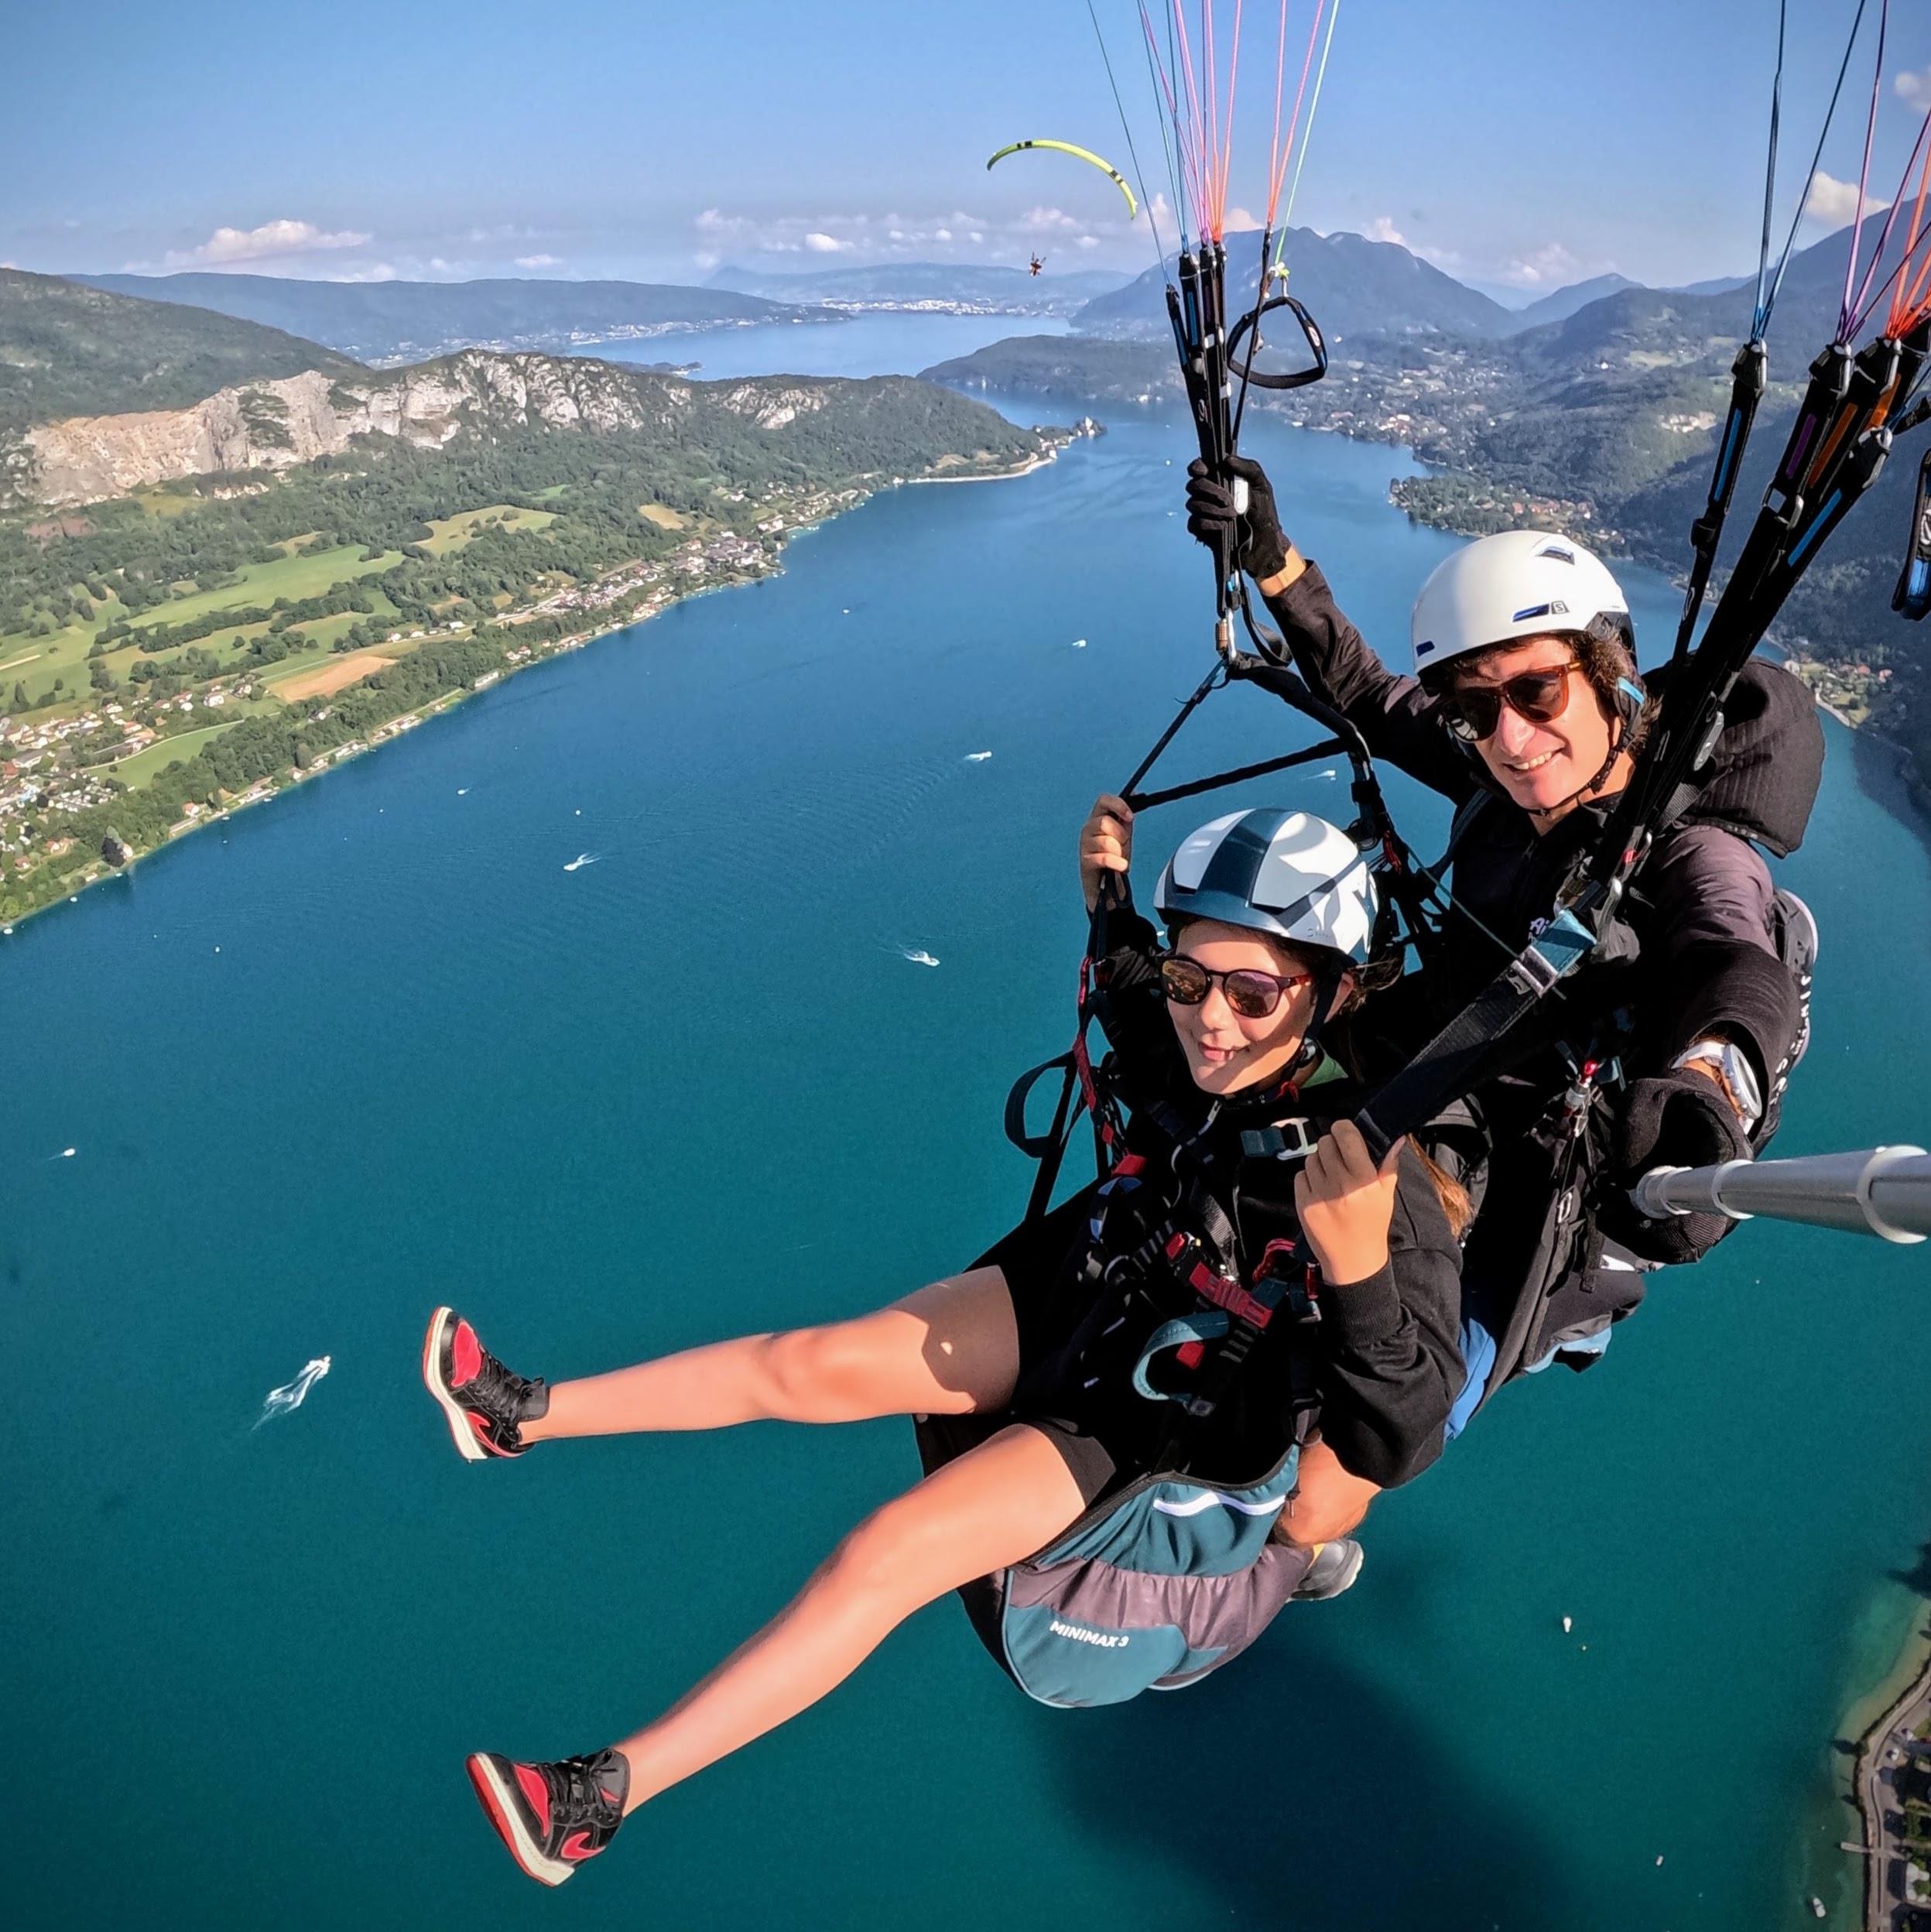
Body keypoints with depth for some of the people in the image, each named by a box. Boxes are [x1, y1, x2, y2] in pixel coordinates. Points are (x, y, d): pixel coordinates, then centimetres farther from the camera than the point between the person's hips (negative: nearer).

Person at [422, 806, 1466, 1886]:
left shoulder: (1375, 1179, -33)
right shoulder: (1198, 1054, -18)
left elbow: (1406, 1446, -37)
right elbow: (1134, 994, 8)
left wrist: (1361, 1265, -54)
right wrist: (1108, 903, -10)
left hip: (1145, 1418, -5)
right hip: (1084, 1292, 5)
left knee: (882, 1557, -16)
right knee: (801, 1364, -1)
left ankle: (606, 1795, 0)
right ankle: (525, 1416, 19)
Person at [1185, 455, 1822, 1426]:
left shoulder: (1696, 861, -21)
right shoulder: (1513, 784, -4)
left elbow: (1743, 977, -40)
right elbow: (1368, 698, 6)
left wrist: (1703, 1080, -62)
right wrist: (1273, 559, -3)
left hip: (1520, 1229, -6)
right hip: (1429, 1127, 7)